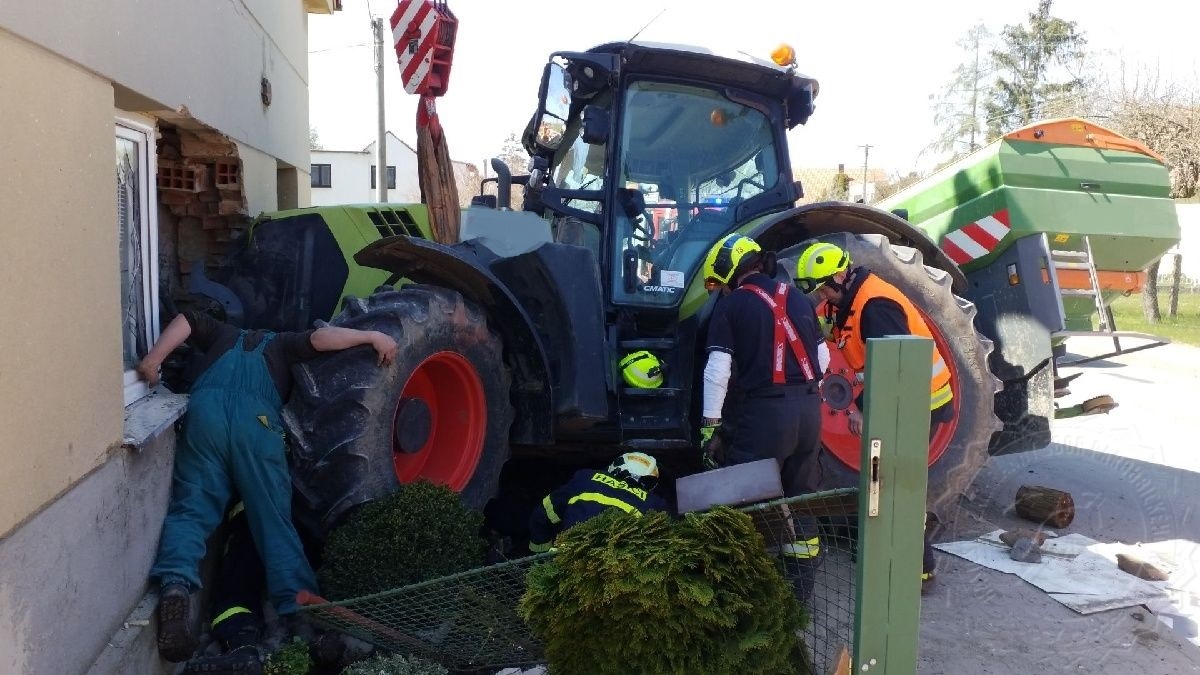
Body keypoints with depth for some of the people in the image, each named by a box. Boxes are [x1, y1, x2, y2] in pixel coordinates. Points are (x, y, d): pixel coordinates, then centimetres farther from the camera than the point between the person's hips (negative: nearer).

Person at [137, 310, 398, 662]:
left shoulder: (222, 336, 39)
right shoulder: (282, 344, 31)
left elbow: (187, 320, 23)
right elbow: (319, 338, 11)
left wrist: (153, 359, 16)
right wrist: (372, 336, 14)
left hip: (205, 409, 2)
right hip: (256, 419, -1)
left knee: (192, 507, -3)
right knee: (275, 520, -2)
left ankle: (175, 584, -31)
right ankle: (299, 610, -16)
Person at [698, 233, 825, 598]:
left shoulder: (732, 305, -4)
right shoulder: (798, 298, 13)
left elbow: (718, 369, -10)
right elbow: (821, 358, 17)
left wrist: (710, 423, -7)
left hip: (763, 411, -6)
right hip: (809, 408, 6)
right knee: (802, 497, 16)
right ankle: (800, 586, 26)